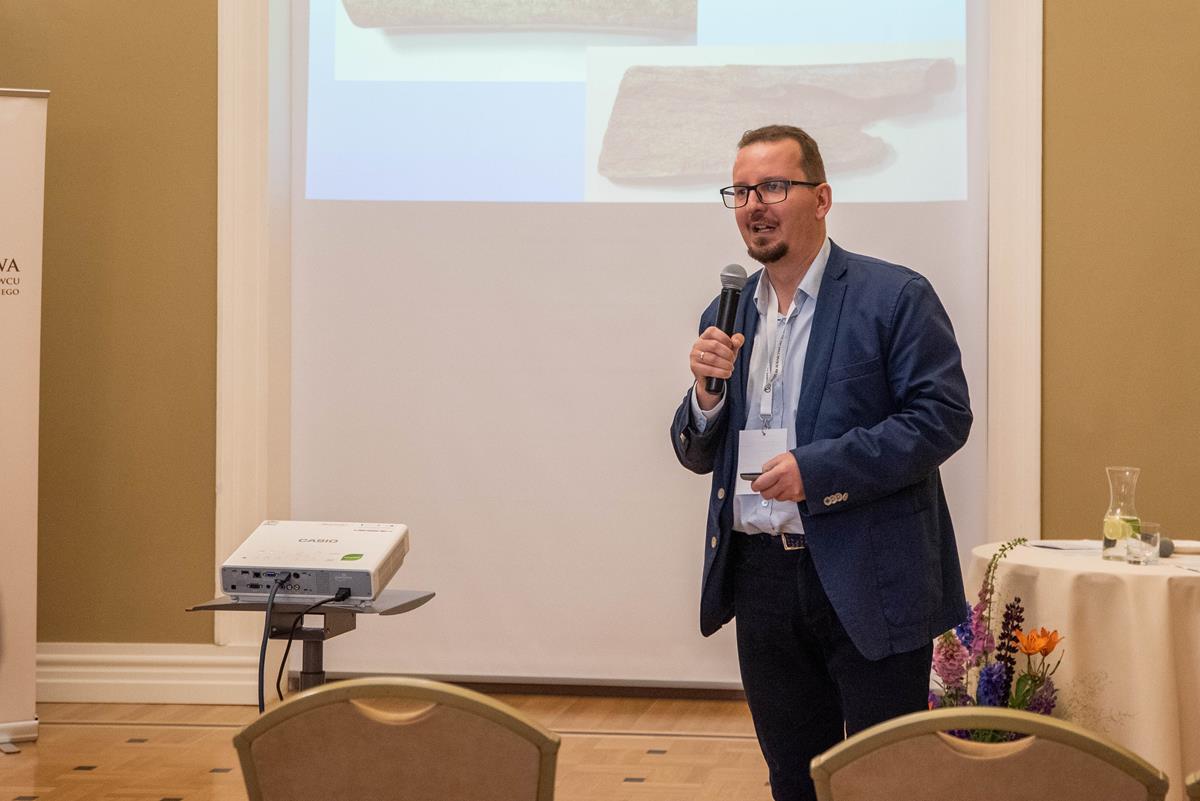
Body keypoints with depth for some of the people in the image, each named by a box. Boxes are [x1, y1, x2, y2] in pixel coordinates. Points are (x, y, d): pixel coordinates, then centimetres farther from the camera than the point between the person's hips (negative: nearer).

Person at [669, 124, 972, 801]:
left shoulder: (895, 297, -6)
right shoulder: (727, 315, 12)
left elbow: (944, 415, -13)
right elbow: (698, 454, 15)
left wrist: (818, 467, -19)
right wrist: (707, 390, -7)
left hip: (867, 585, -5)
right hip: (760, 578, 6)